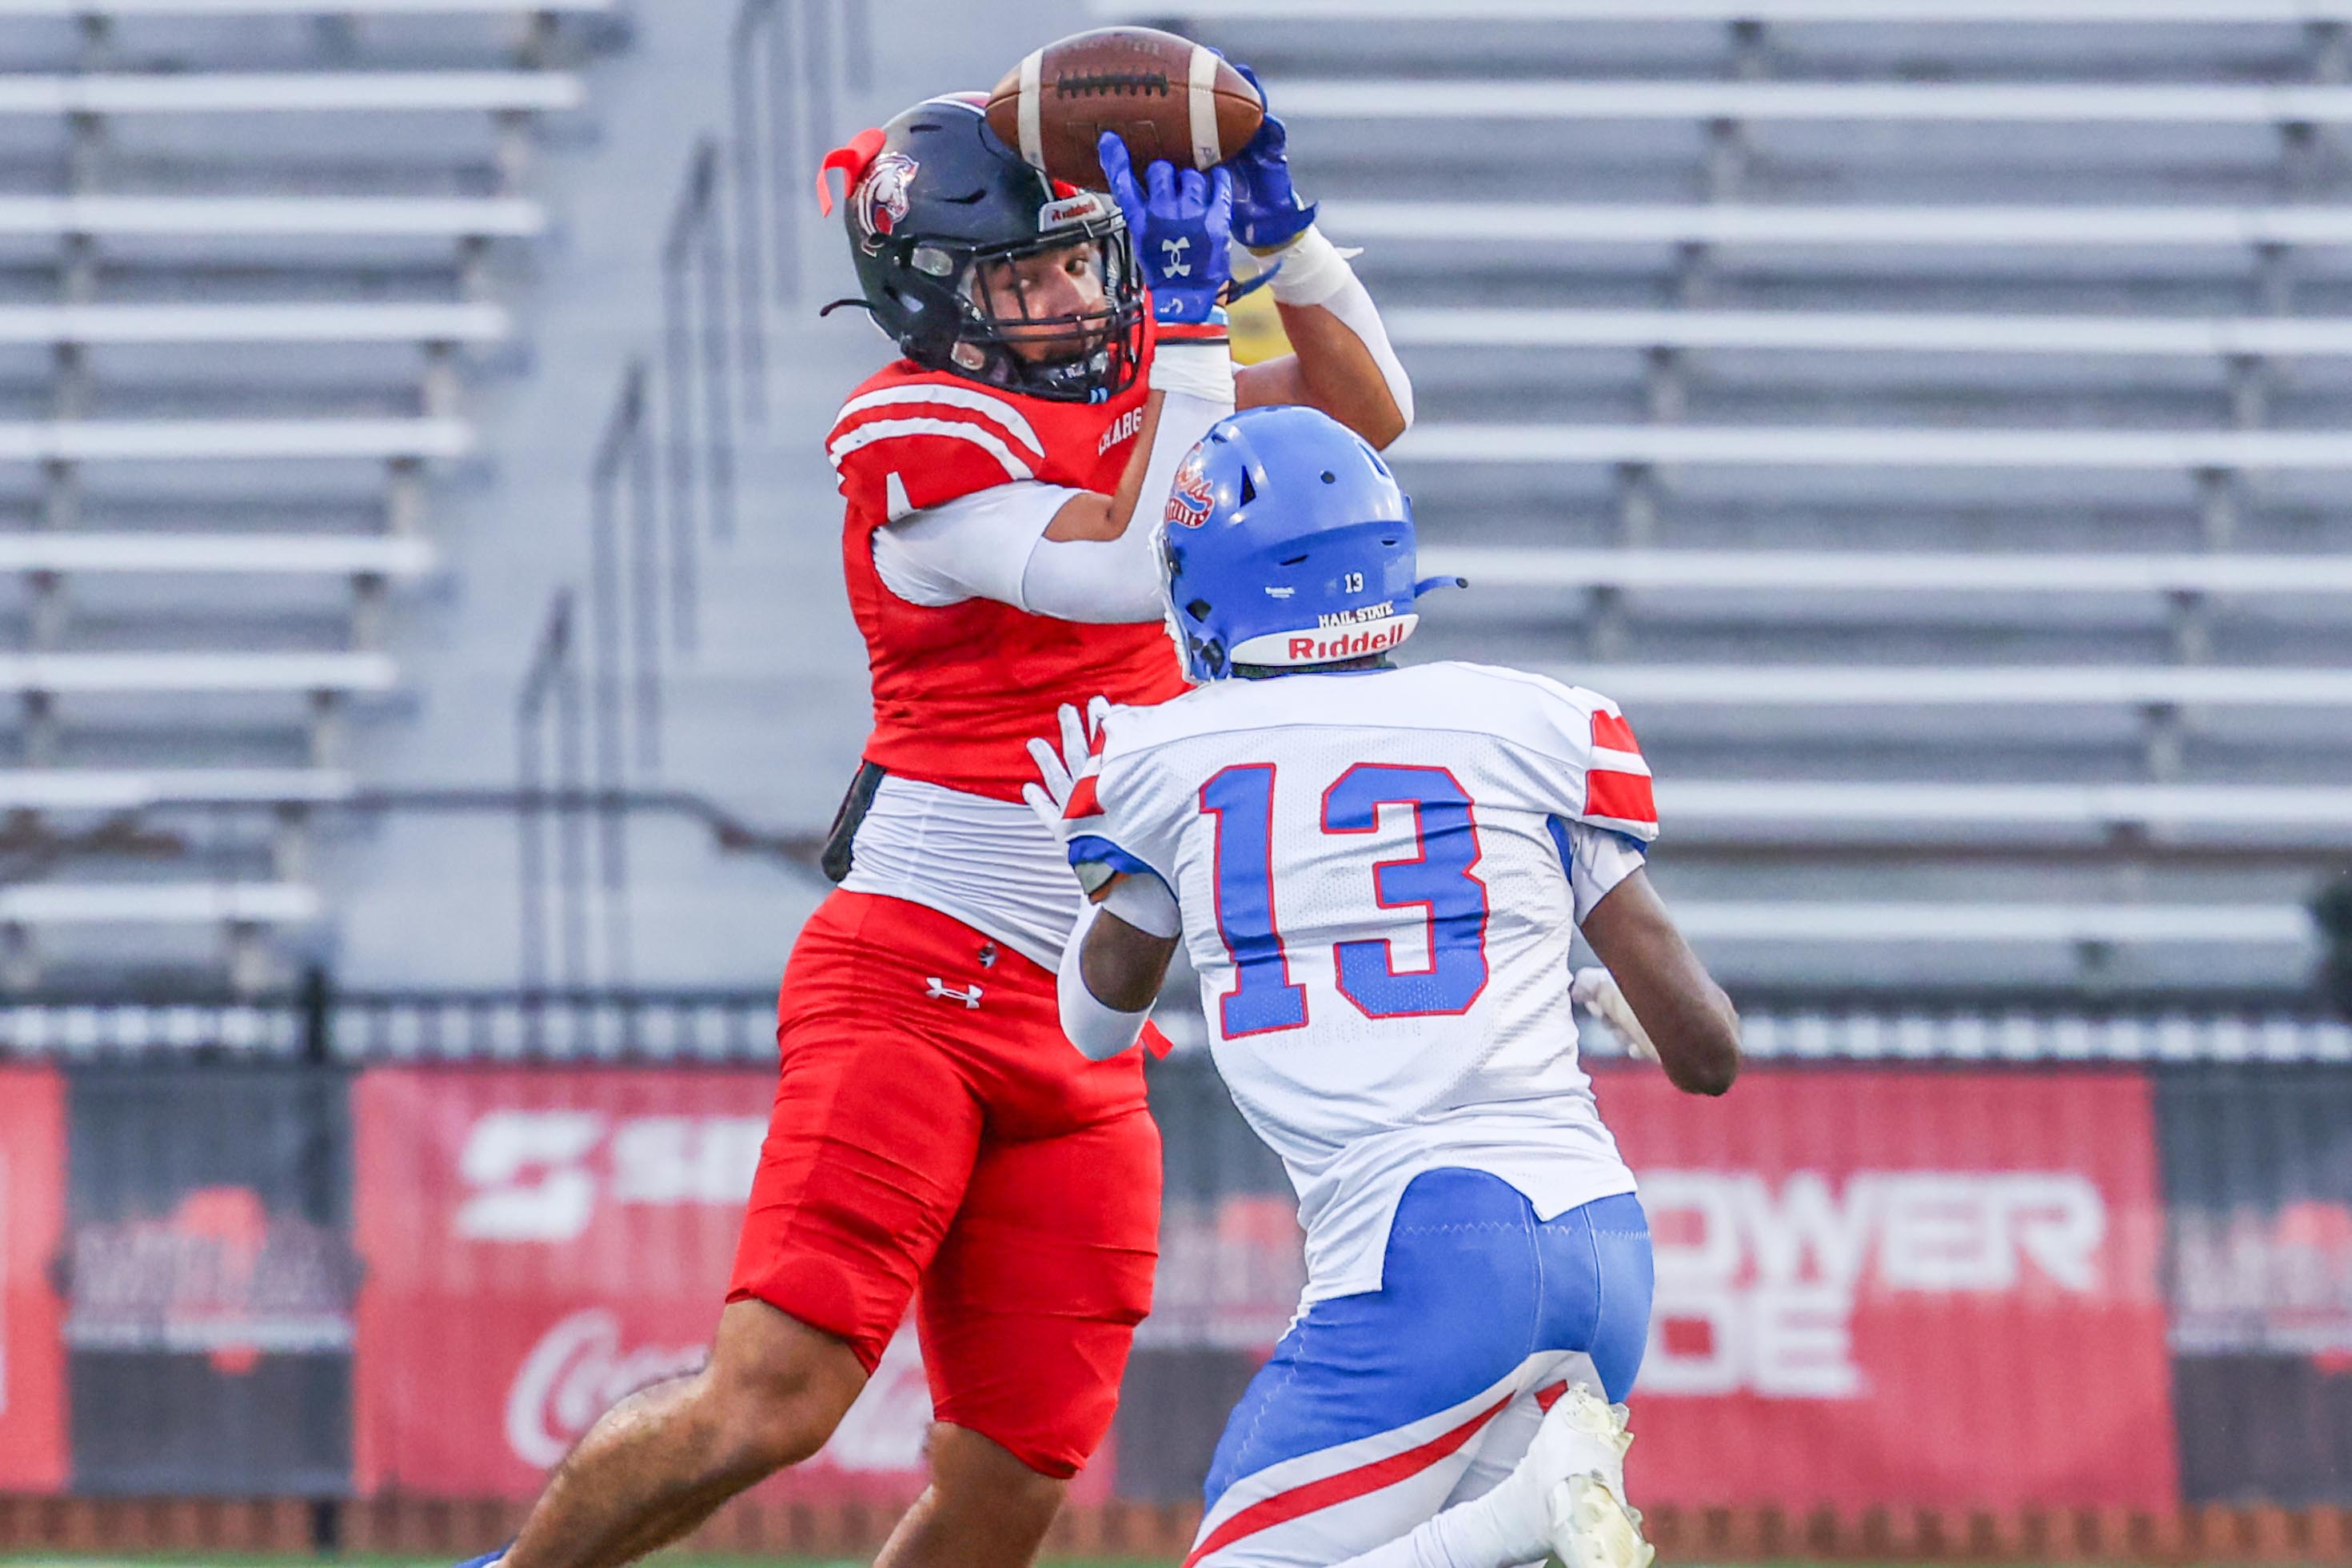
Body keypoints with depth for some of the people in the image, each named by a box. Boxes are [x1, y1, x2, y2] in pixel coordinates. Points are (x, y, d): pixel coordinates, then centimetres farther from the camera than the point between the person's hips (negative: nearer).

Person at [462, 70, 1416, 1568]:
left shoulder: (1126, 378, 12)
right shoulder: (922, 440, -12)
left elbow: (1368, 415, 19)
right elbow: (1143, 577, -21)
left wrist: (1282, 234, 3)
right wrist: (1193, 327, -20)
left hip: (1081, 1045, 8)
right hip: (917, 980, -8)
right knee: (770, 1401, -20)